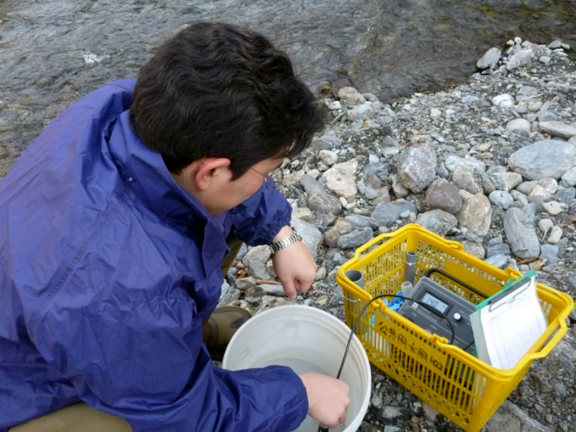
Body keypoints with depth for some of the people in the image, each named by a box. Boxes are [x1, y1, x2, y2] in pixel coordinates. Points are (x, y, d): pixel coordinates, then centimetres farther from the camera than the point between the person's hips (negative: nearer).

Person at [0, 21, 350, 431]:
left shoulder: (129, 102, -24)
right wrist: (301, 393, -12)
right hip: (44, 394, -6)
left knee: (236, 213, 1)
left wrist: (281, 235, -3)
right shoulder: (119, 296, -43)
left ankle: (180, 321, 18)